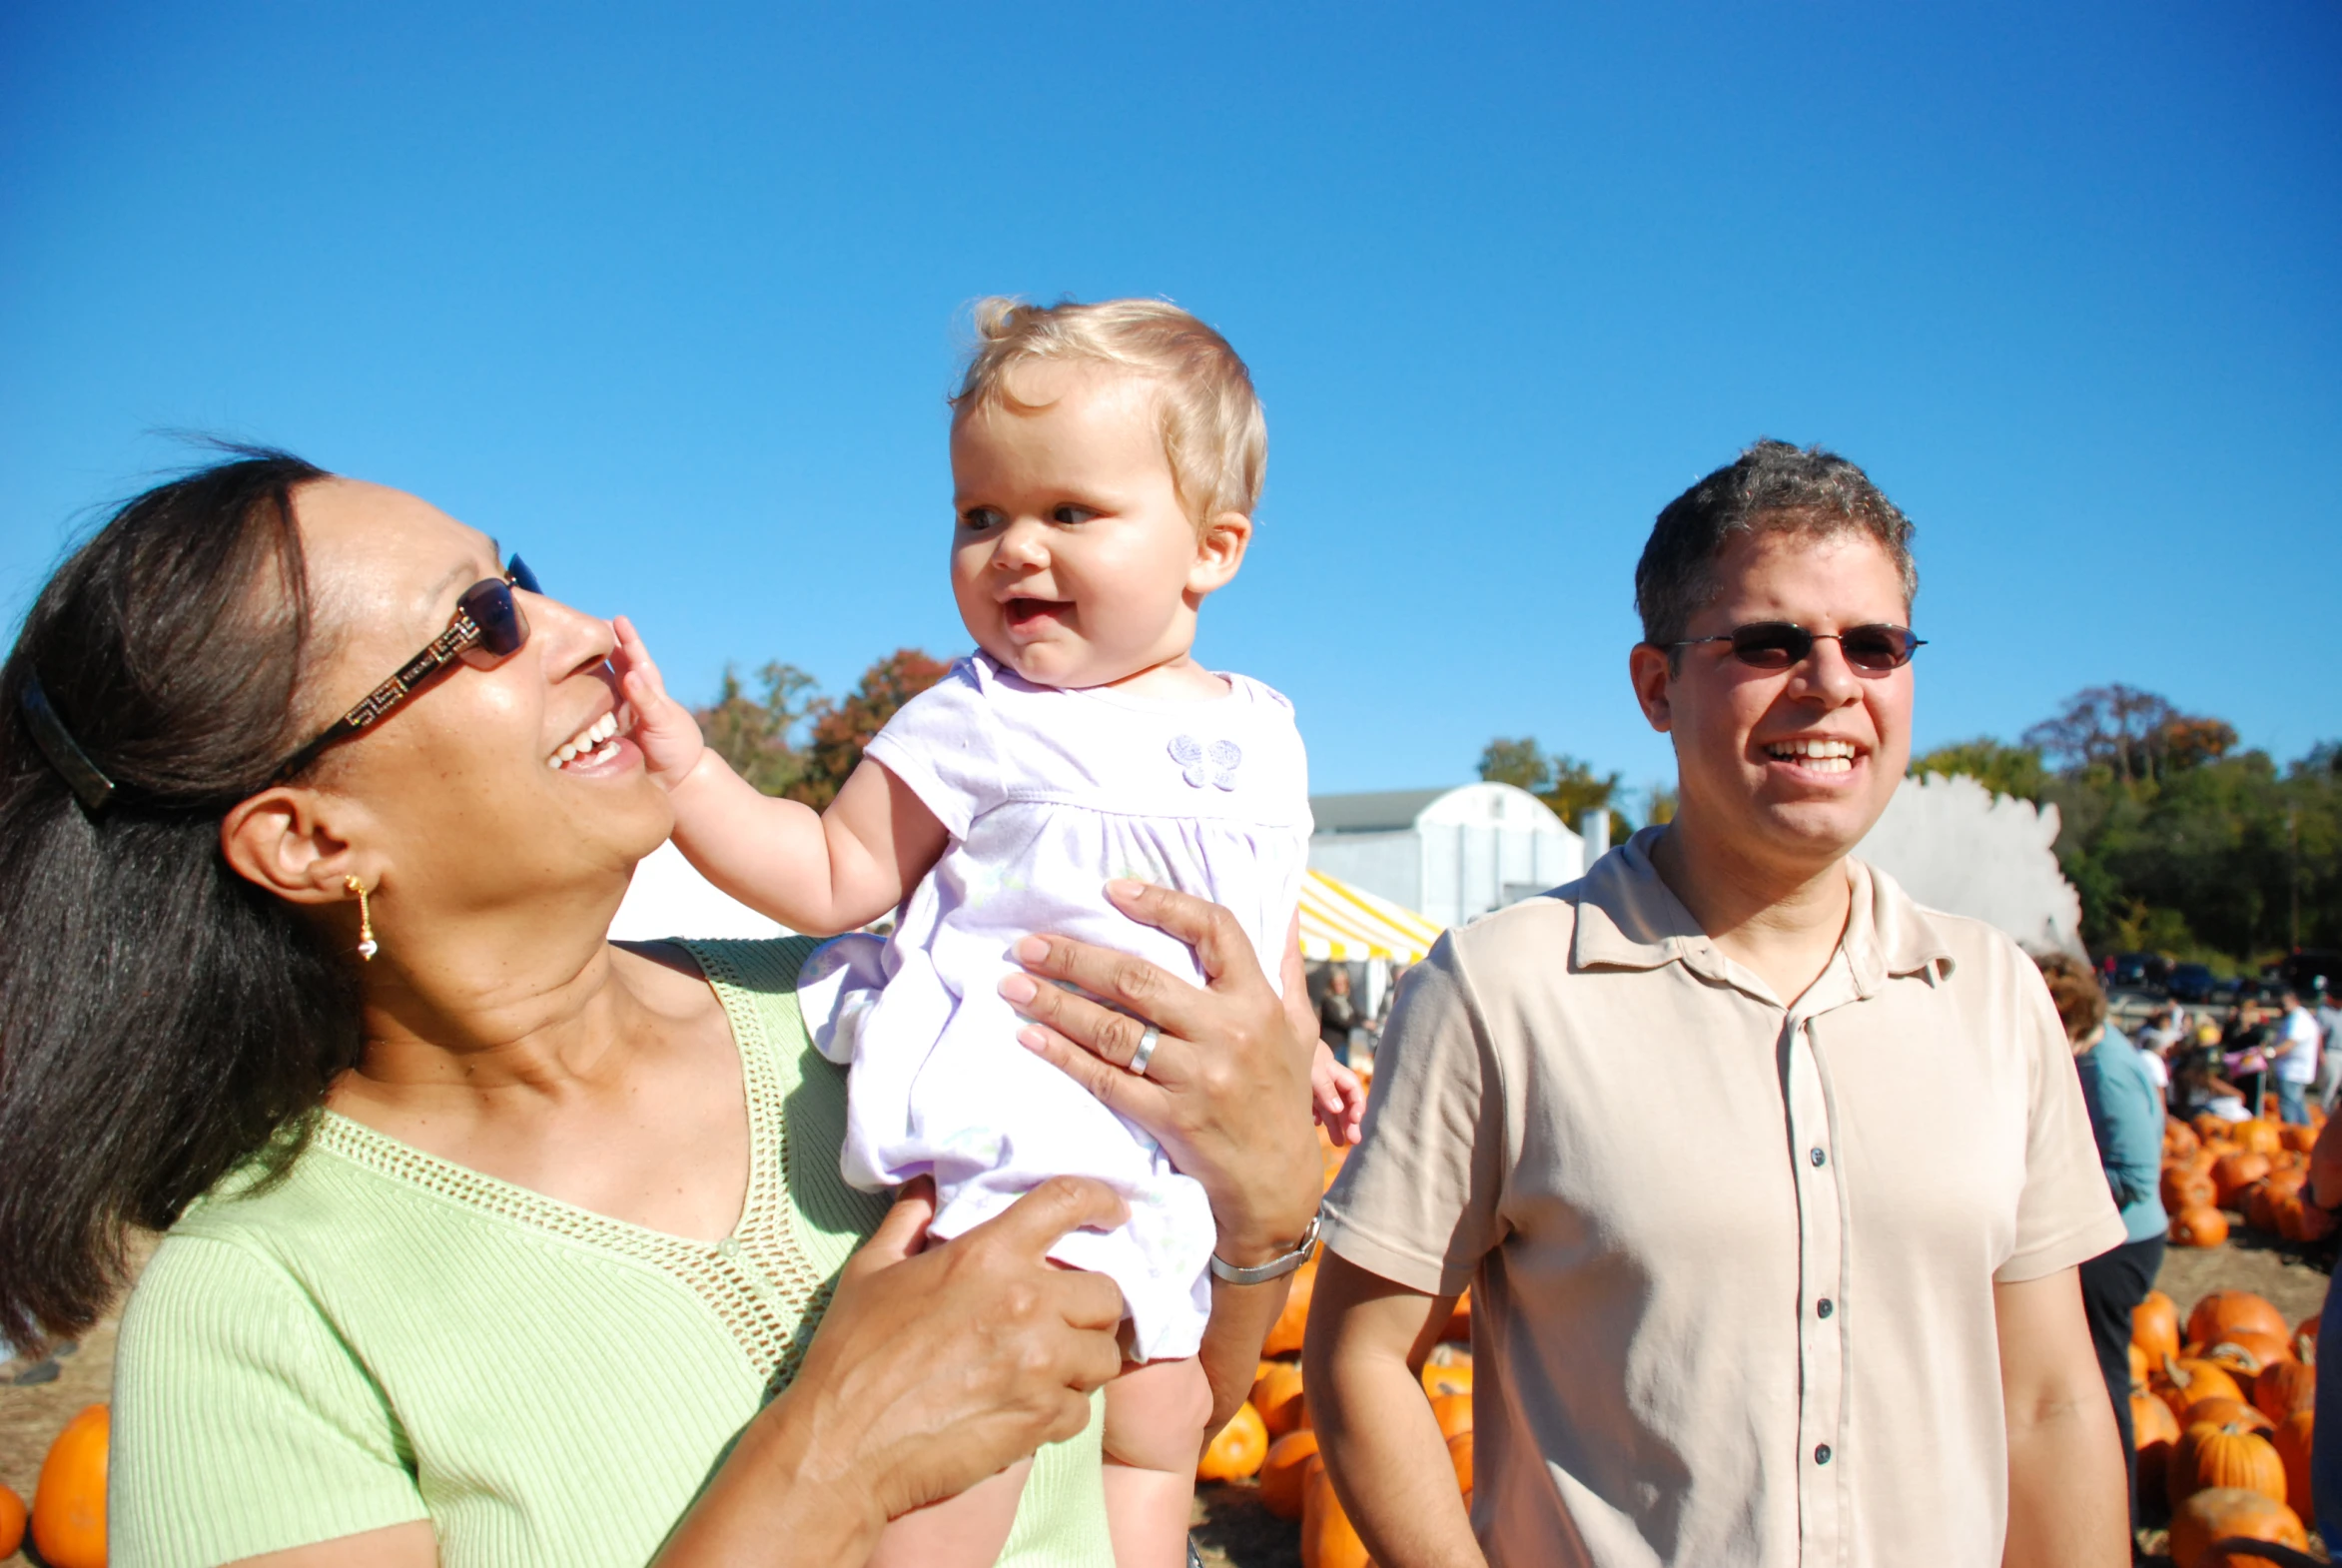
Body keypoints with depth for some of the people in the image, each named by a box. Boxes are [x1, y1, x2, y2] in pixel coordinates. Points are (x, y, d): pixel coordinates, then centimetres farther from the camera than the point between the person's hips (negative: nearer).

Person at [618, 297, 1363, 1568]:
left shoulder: (1260, 735, 7)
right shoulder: (973, 725, -7)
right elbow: (833, 876, -8)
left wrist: (1300, 1049, 25)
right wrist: (686, 771, -20)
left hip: (1174, 1154, 6)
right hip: (1014, 1127, -5)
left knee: (1159, 1423, 17)